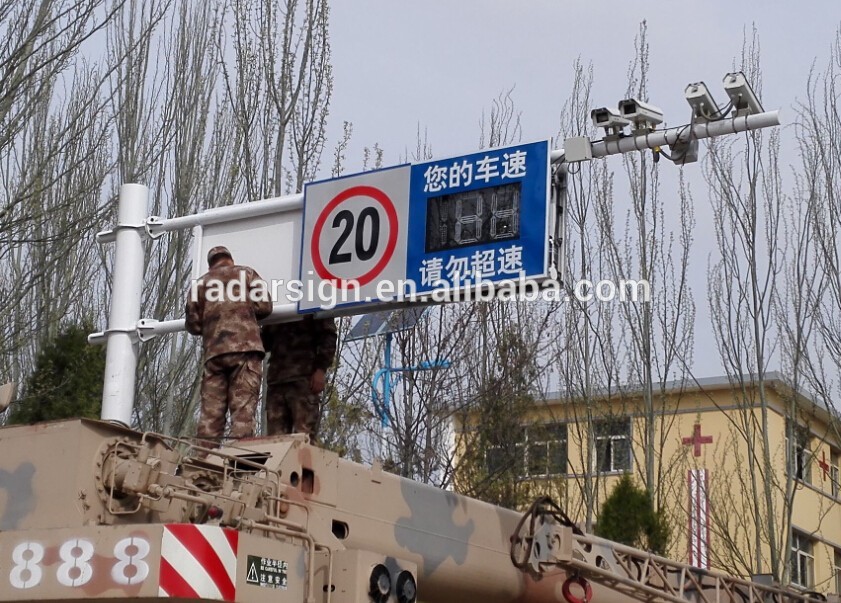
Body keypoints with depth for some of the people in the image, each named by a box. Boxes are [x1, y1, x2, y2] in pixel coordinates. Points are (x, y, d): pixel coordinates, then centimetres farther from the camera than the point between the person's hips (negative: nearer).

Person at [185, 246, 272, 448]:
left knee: (211, 410, 0)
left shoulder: (201, 283, 18)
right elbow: (264, 306, 4)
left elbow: (193, 324, 14)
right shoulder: (246, 273, 13)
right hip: (245, 347, -3)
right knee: (243, 408, -9)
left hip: (213, 352, 3)